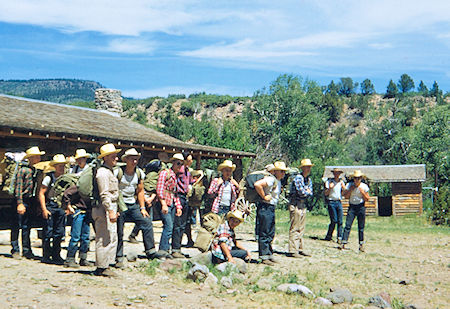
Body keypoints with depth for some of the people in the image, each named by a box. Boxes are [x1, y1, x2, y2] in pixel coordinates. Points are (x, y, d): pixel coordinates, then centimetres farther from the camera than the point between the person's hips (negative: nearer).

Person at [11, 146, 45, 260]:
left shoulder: (35, 171, 12)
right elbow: (18, 188, -12)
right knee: (16, 226, 0)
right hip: (20, 201, -7)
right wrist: (20, 203, -18)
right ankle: (15, 250, 7)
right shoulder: (23, 170, -9)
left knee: (26, 227, 9)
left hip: (29, 202, 7)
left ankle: (26, 251, 12)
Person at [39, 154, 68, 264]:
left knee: (59, 233, 6)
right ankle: (46, 256, 6)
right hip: (50, 207, -5)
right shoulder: (49, 178, -4)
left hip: (61, 208, 5)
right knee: (48, 233, -3)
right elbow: (41, 193, -5)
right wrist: (44, 209, -11)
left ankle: (56, 256, 16)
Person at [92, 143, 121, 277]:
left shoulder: (109, 171, 19)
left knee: (112, 238, 13)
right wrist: (110, 211, -23)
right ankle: (101, 268, -2)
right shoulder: (103, 172, -14)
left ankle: (105, 265, 19)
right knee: (104, 239, -7)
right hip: (104, 209, -10)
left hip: (110, 208, 11)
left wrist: (115, 210, 25)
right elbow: (104, 194, -20)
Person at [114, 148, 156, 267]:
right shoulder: (118, 172, -11)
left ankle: (151, 252, 0)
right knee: (118, 232, -1)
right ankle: (119, 259, 11)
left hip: (133, 205, 4)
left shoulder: (139, 173, 4)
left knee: (147, 223, -7)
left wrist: (142, 208, 10)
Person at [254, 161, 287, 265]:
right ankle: (264, 256, 1)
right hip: (265, 207, -10)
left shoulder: (279, 181, 14)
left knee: (270, 233, 15)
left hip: (272, 208, 10)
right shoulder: (271, 179, -15)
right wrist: (264, 197, -21)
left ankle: (269, 254, 24)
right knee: (264, 233, -4)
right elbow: (257, 184, -29)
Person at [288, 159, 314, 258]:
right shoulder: (298, 178, -14)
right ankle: (293, 251, -5)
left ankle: (300, 249, 17)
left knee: (301, 229, 11)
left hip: (303, 205, 9)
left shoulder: (309, 179, 14)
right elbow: (302, 192, -19)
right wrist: (308, 192, 0)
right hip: (295, 205, -8)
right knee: (295, 228, -7)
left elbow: (310, 193, 12)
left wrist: (306, 192, -7)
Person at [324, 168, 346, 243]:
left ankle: (340, 238, 1)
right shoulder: (329, 181, 0)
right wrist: (329, 188, -18)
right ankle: (328, 236, 7)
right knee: (334, 221, -8)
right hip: (331, 202, -4)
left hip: (339, 202, 4)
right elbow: (325, 194, -2)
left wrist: (343, 186, -4)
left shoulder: (341, 182, 14)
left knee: (340, 221, -3)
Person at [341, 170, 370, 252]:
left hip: (361, 207, 0)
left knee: (361, 227, 2)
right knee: (348, 225, -8)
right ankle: (344, 243, -8)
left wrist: (362, 192, -12)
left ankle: (361, 245, 9)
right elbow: (346, 196, -1)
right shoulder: (349, 185, 2)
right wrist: (351, 190, -13)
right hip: (352, 206, 0)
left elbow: (367, 199, 2)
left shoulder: (364, 186, 1)